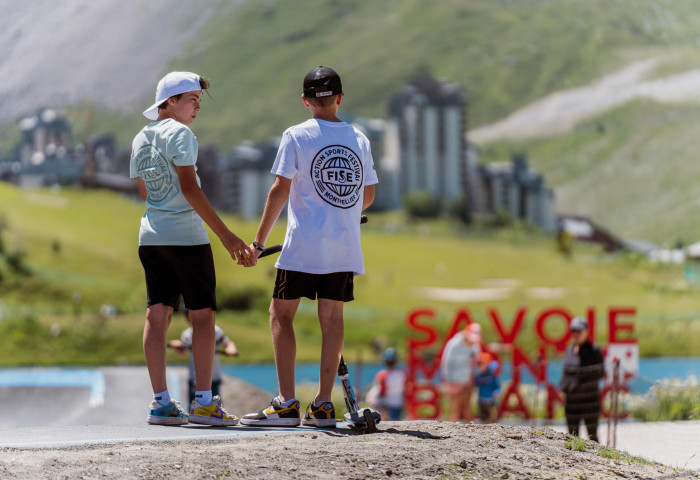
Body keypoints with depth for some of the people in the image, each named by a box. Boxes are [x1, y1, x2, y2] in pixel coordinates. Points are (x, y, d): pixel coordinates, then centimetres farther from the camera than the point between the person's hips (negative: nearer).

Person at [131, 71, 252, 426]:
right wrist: (225, 235, -17)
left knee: (157, 314, 3)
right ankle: (203, 402, -5)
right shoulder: (179, 134, -9)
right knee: (202, 315, -2)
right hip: (186, 236, -7)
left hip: (150, 235, 7)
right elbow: (189, 190, -16)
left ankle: (161, 402, 0)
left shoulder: (140, 140, 14)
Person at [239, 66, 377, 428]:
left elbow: (280, 190, -7)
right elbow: (368, 196, 15)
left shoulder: (296, 136, -4)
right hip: (345, 246, 4)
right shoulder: (359, 139, 9)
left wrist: (259, 241, -1)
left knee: (281, 314, 2)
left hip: (304, 245, -4)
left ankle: (286, 404, -6)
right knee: (331, 317, 6)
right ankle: (323, 405, 3)